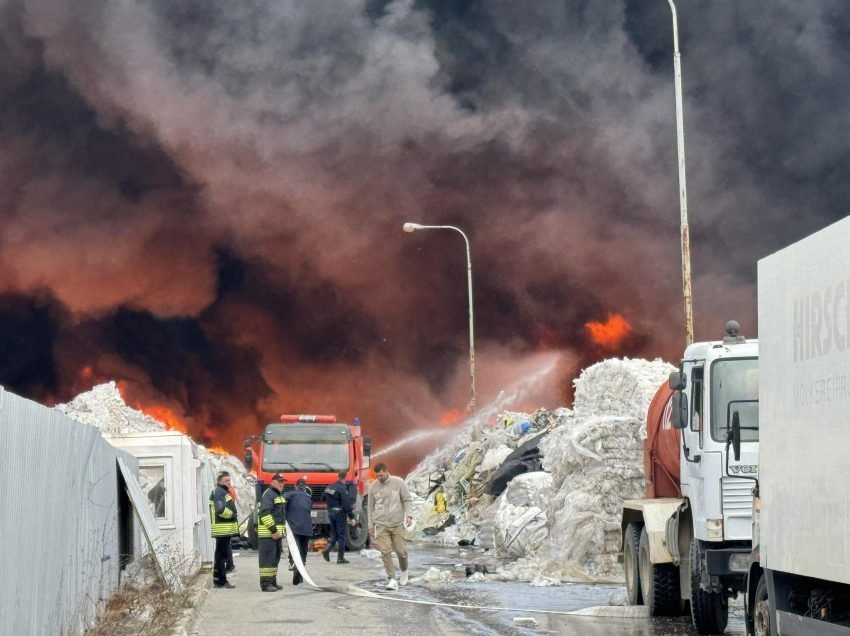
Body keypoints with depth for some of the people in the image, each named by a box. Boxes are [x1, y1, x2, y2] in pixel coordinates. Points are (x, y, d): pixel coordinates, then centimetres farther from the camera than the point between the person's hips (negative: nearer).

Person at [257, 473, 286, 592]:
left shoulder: (280, 496, 20)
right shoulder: (268, 495, -13)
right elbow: (265, 513, -22)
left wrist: (282, 531, 23)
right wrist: (273, 530, -24)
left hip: (277, 534, 10)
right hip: (268, 533, -10)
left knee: (275, 558, 14)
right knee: (267, 558, -10)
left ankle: (272, 581, 22)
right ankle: (265, 583, -12)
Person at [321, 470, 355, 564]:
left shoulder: (329, 487, 7)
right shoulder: (342, 489, -16)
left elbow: (323, 498, 19)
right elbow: (346, 504, -20)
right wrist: (351, 517, -16)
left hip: (330, 513, 7)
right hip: (340, 513, -7)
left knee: (334, 534, 16)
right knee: (341, 536, 1)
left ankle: (327, 549, -6)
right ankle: (340, 557, 2)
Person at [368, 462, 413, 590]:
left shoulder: (398, 482, -1)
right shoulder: (373, 486, 4)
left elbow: (407, 500, 2)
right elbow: (371, 507, 12)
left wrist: (409, 515, -12)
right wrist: (370, 526, 12)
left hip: (397, 524, -1)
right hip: (381, 525, 1)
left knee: (401, 551, 0)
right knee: (385, 552, -11)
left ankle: (403, 570, 31)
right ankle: (392, 580, -10)